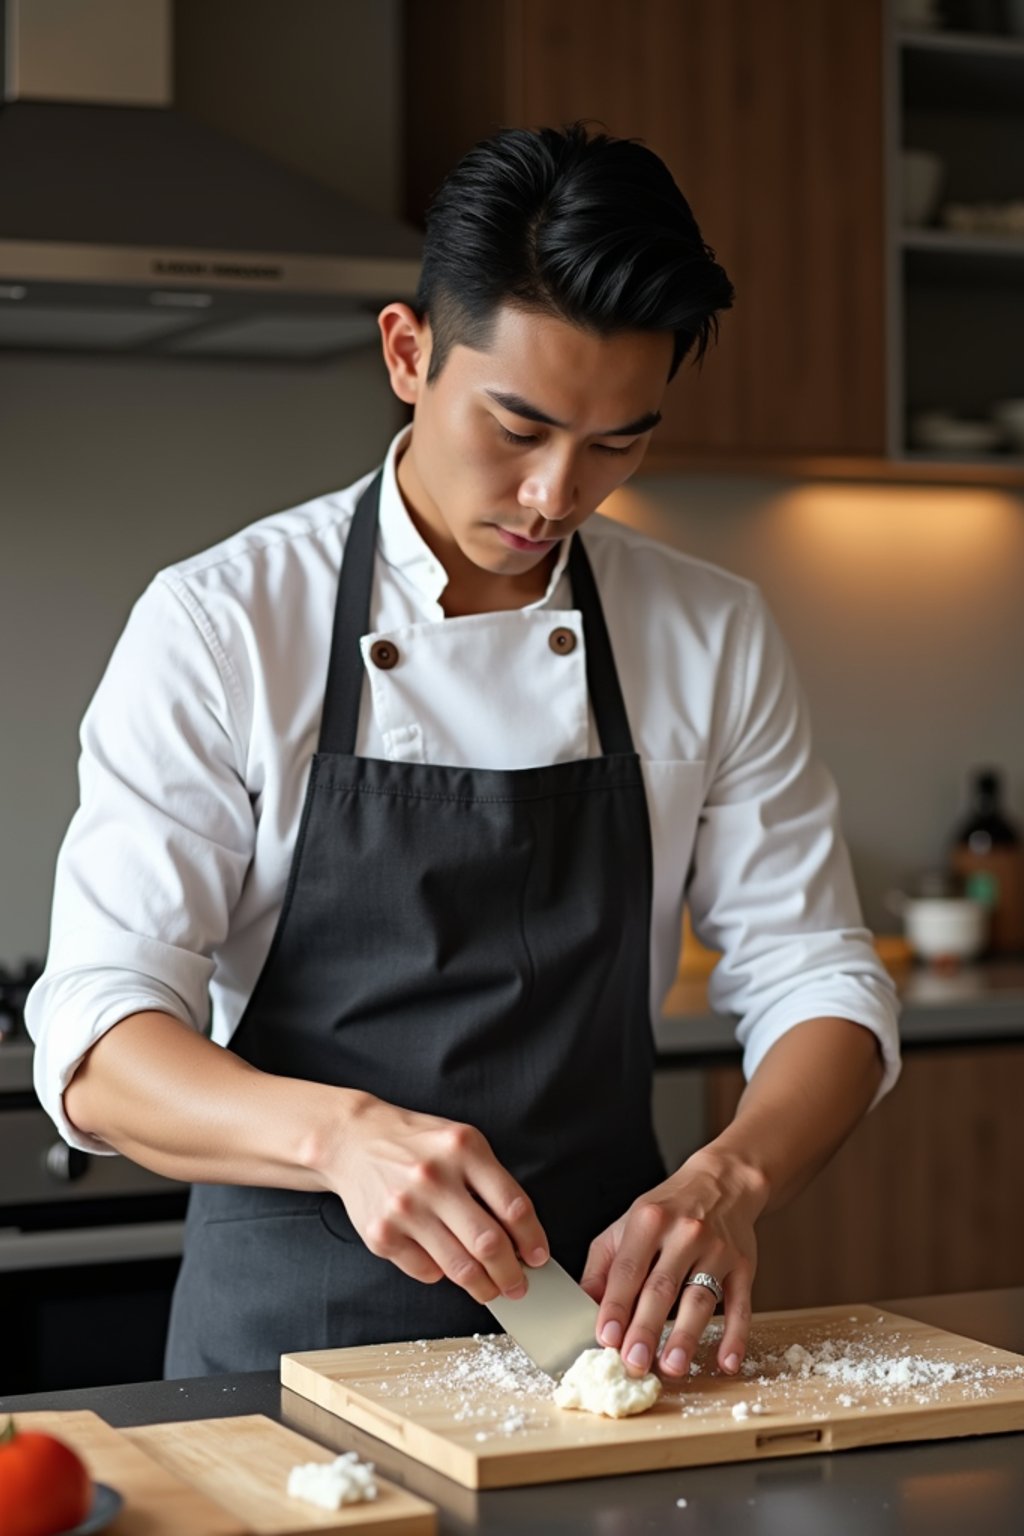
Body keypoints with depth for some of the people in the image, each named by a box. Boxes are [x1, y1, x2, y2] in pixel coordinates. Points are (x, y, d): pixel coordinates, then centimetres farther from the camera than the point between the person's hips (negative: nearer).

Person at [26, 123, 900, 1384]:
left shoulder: (712, 638, 3)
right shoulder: (221, 624, -7)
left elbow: (816, 985, 4)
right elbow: (97, 1045, -12)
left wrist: (730, 1180, -17)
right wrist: (339, 1133, -32)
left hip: (603, 1307, 3)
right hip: (292, 1329, -2)